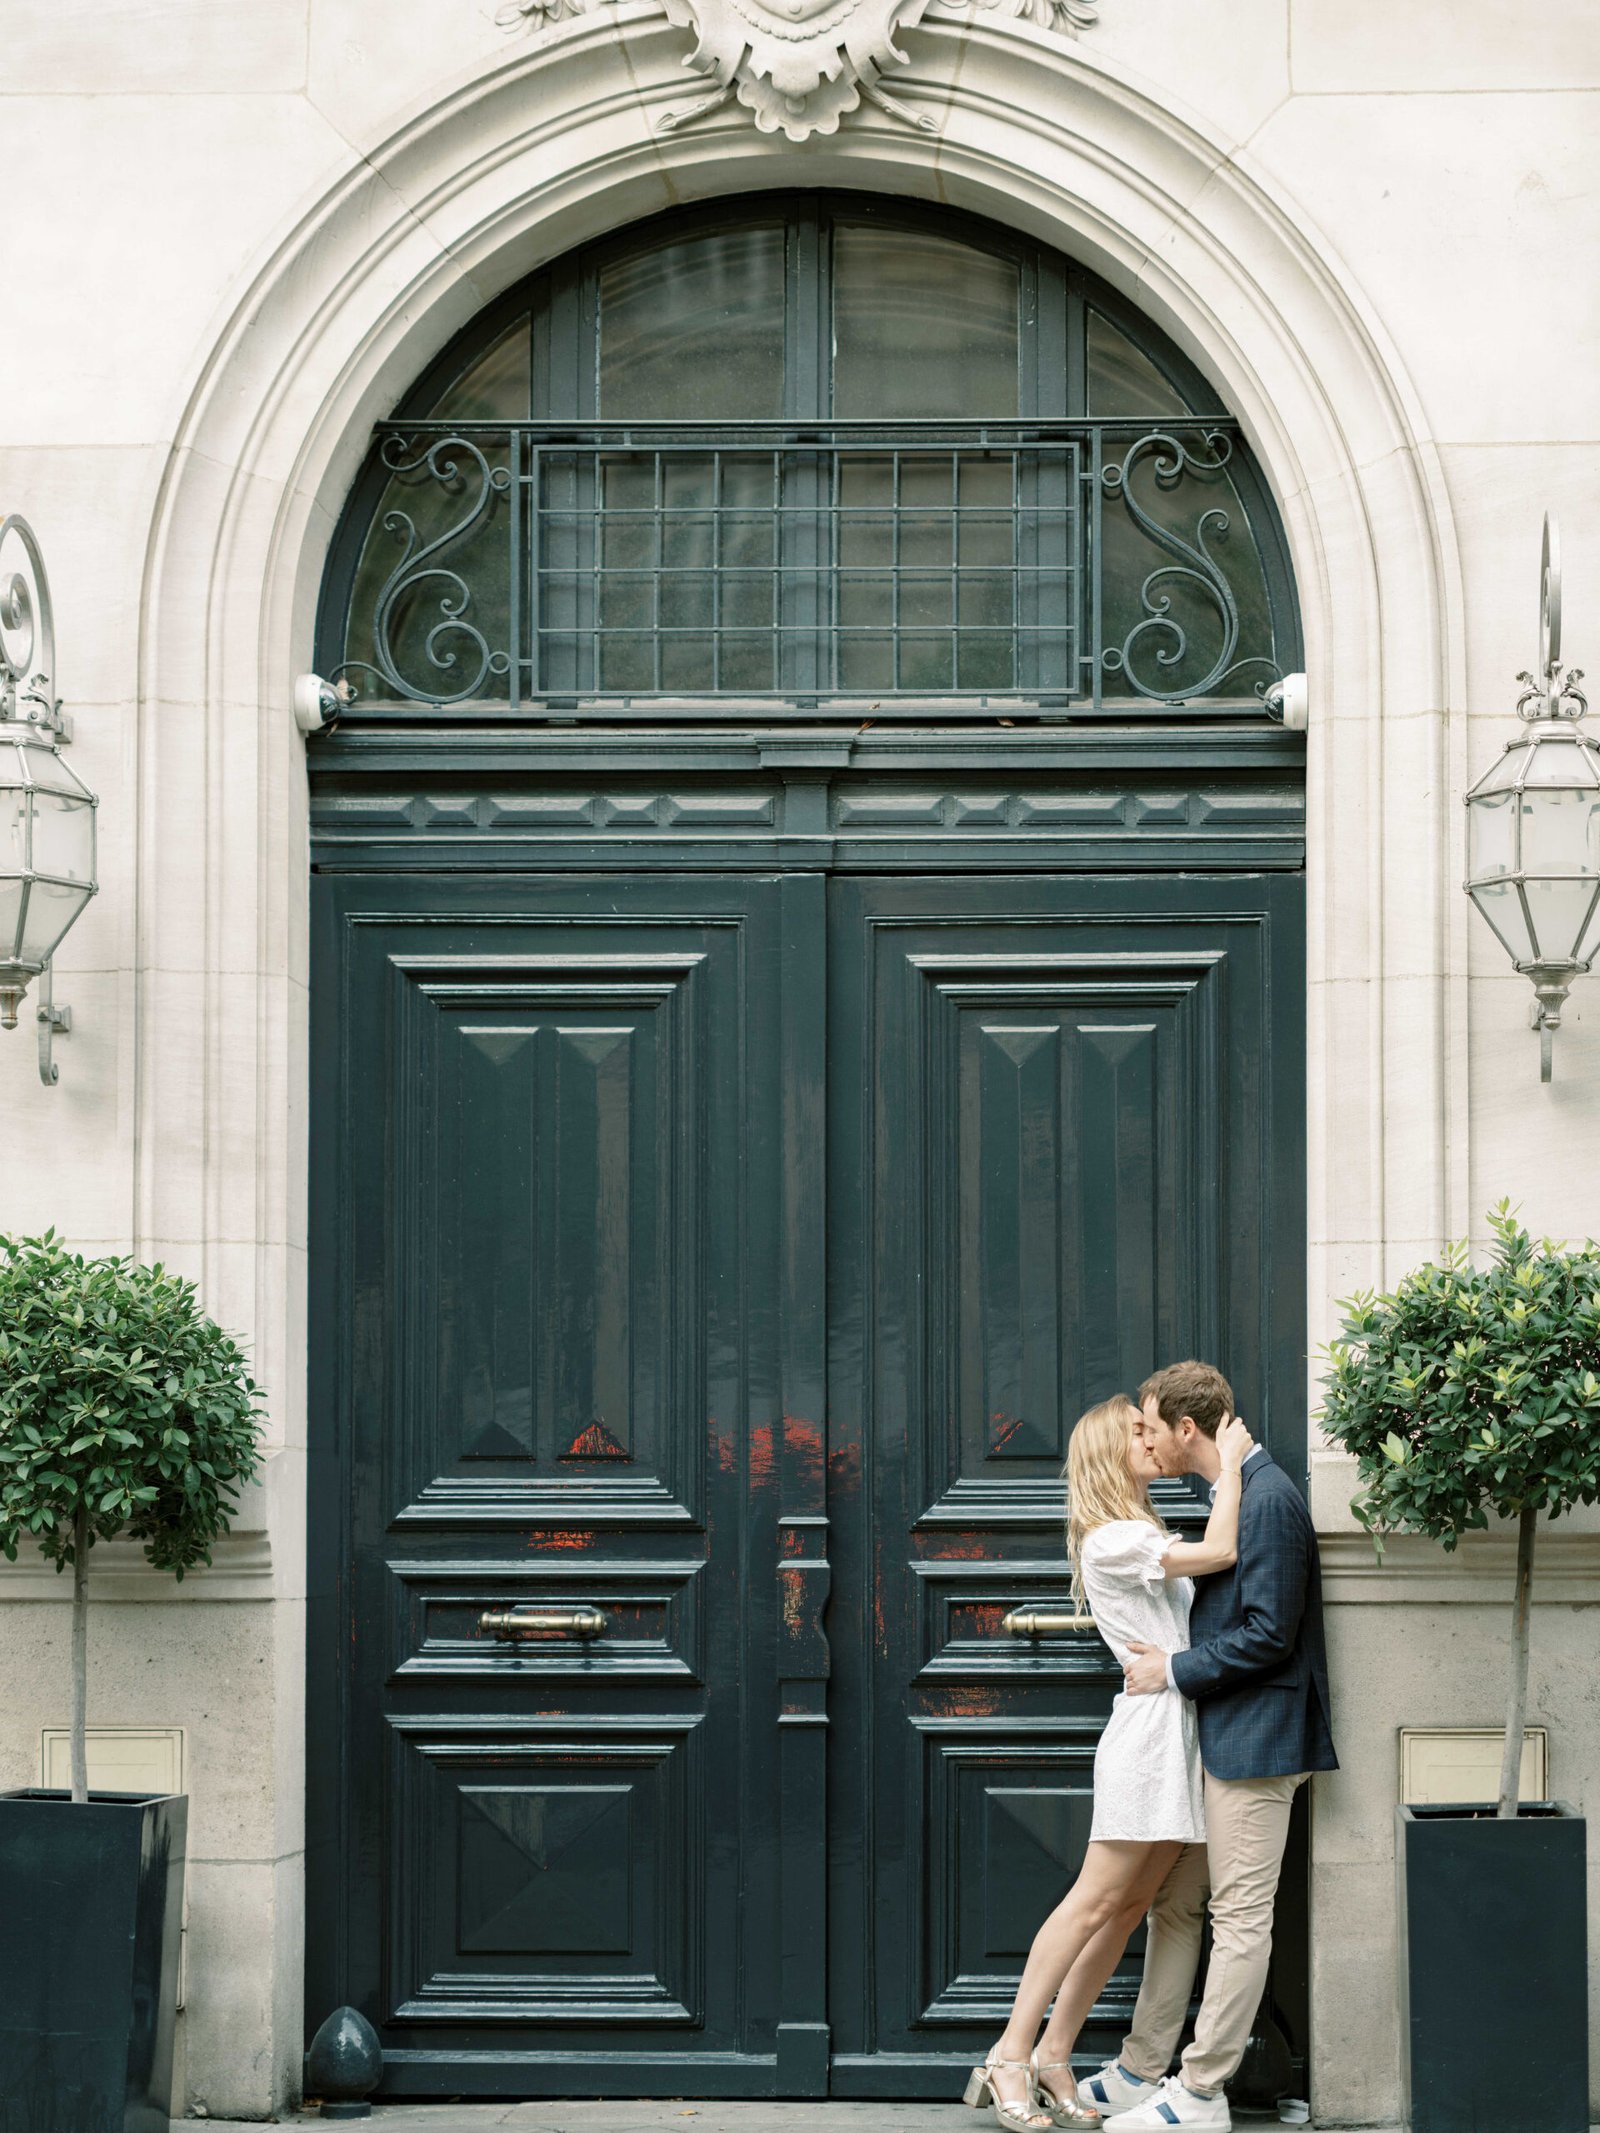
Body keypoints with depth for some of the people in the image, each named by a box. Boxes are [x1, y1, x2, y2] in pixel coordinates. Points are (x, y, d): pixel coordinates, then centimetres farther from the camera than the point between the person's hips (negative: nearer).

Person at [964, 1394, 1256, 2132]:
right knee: (1097, 1898, -9)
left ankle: (1053, 2059, 7)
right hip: (1147, 1729, -9)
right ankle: (1010, 2056, -5)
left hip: (1181, 1732, 9)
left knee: (1129, 1905, 5)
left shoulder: (1147, 1538, 21)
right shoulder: (1109, 1540, -11)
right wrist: (1229, 1462, -9)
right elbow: (1220, 1553, -17)